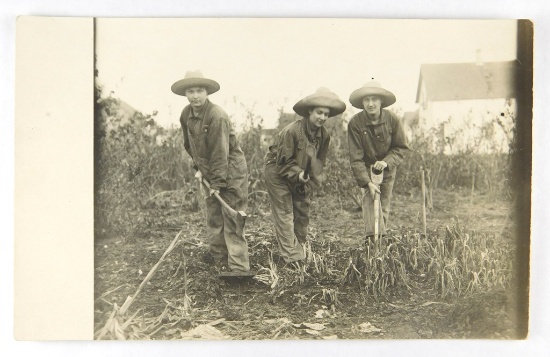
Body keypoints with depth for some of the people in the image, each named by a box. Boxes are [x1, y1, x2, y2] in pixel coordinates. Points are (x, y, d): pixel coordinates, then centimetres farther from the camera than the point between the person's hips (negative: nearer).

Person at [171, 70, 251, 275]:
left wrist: (218, 183, -20)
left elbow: (220, 152, -21)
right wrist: (199, 168, 7)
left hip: (231, 173, -8)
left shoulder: (217, 116, -21)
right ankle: (221, 265, 22)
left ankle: (239, 270, -5)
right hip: (210, 174, 8)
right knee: (213, 221, 11)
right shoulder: (186, 115, 2)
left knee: (232, 223, -8)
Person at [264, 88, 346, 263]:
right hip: (278, 172, -7)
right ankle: (292, 257, -5)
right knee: (284, 214, -7)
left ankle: (300, 249, 25)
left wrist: (309, 183, -11)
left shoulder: (324, 135, -8)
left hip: (301, 178, 7)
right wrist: (298, 174, -33)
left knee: (303, 211, 10)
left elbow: (319, 161, 0)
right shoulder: (291, 131, -29)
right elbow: (283, 161, -23)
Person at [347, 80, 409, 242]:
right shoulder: (355, 123, -22)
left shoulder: (392, 119, -16)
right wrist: (367, 182, -28)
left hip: (387, 168, 2)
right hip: (366, 168, -2)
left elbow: (401, 147, -6)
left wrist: (387, 162, -24)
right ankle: (372, 237, -26)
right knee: (369, 199, -20)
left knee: (384, 204, 8)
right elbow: (355, 157, -21)